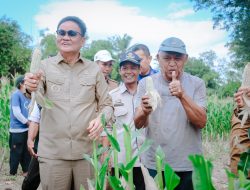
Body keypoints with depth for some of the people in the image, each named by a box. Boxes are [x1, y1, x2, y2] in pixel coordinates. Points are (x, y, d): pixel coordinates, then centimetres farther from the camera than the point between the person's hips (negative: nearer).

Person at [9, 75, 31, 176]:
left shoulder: (27, 96, 12)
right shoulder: (16, 94, -11)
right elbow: (16, 113, -16)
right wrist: (28, 123, -11)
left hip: (26, 129, 7)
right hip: (17, 130, -7)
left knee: (26, 152, 13)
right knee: (16, 153, 1)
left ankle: (26, 171, 24)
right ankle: (12, 173, 13)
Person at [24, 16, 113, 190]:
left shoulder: (94, 69, 5)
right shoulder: (45, 66, 2)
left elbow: (107, 104, 8)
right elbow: (37, 99, -12)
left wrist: (100, 119, -14)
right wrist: (32, 88, -35)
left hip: (88, 152, 1)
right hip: (52, 152, -1)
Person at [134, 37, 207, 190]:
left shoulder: (197, 84, -3)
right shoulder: (146, 83, -1)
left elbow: (201, 122, -13)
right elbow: (138, 124, -7)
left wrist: (182, 96, -27)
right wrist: (144, 112, -29)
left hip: (188, 166, 0)